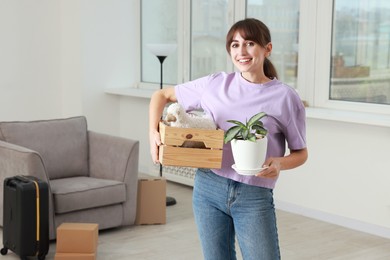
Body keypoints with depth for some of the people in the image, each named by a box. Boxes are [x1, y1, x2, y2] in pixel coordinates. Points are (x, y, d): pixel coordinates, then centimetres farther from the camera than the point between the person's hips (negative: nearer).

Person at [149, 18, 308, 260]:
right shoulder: (214, 84, 4)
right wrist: (153, 131, -3)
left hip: (255, 196, -2)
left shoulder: (286, 97, -3)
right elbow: (162, 95, 14)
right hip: (209, 188, 3)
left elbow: (301, 152, 4)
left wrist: (280, 163, -17)